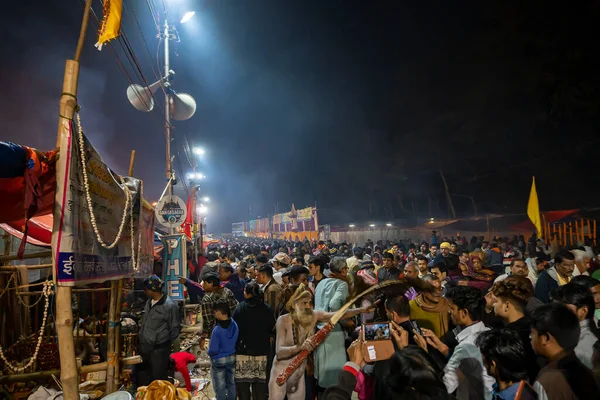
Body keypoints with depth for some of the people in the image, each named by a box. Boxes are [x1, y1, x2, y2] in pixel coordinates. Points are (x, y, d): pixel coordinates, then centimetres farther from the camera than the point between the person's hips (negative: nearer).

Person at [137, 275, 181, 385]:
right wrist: (141, 336, 16)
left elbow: (175, 329, -10)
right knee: (143, 378, 20)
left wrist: (165, 342, -2)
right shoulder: (149, 302, 5)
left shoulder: (170, 306, -19)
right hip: (144, 347, 8)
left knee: (159, 378, 4)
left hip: (159, 349, -7)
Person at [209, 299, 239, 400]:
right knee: (231, 383, 22)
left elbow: (213, 350, -21)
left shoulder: (217, 330, -29)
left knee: (220, 387, 14)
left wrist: (210, 353, 0)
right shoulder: (234, 325, -12)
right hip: (232, 358, 5)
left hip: (219, 360, -5)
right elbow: (237, 342, 1)